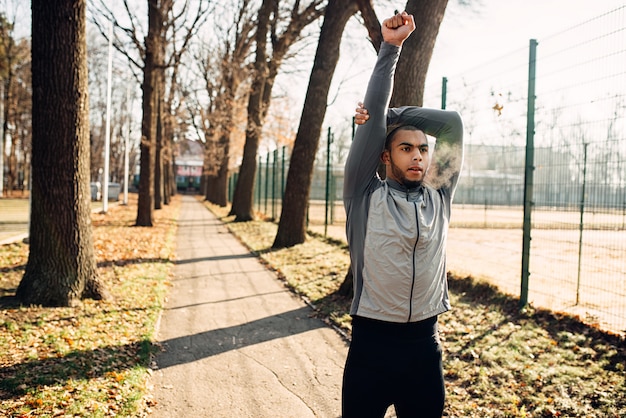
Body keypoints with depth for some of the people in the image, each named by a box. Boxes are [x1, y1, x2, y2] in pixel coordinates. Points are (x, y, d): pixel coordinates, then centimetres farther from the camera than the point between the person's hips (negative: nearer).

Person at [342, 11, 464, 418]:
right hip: (371, 341, -3)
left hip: (424, 343, 3)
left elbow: (452, 122, 6)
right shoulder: (366, 196, -3)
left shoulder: (438, 197, 6)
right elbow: (371, 120, -7)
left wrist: (392, 114, 4)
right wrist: (390, 48, -5)